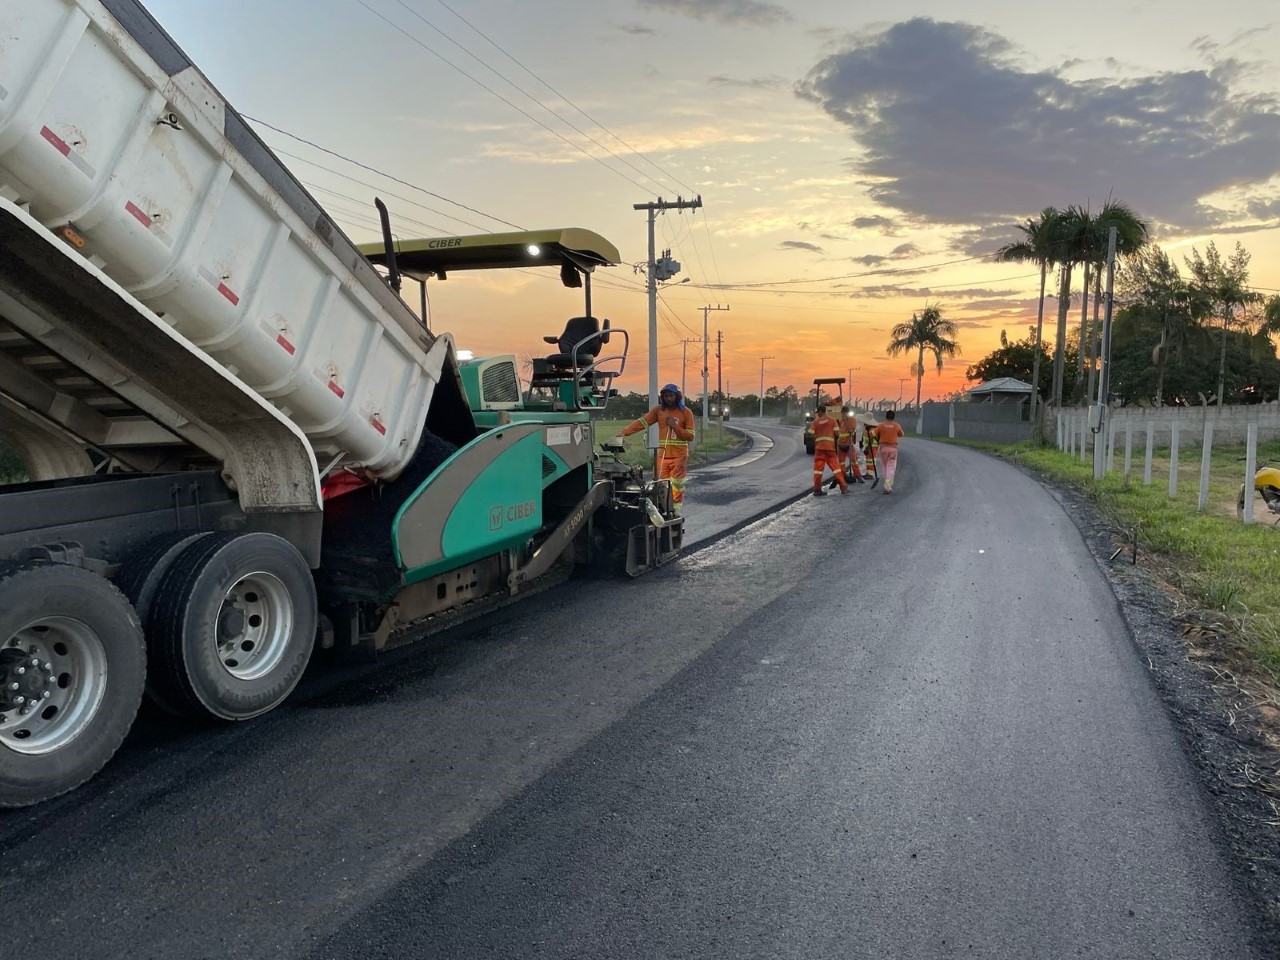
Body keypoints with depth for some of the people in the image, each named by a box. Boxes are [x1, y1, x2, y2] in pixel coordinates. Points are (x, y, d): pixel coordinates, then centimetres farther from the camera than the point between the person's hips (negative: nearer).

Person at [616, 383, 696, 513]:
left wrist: (675, 426, -14)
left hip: (679, 455, -2)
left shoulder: (686, 412, 1)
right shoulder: (659, 410, 6)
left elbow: (690, 436, -2)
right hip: (663, 455, 2)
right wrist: (624, 432, -16)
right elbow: (641, 422, -4)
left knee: (677, 487, -2)